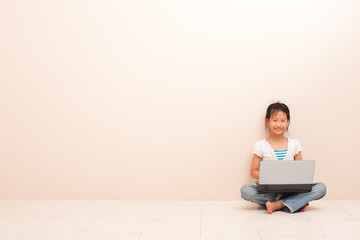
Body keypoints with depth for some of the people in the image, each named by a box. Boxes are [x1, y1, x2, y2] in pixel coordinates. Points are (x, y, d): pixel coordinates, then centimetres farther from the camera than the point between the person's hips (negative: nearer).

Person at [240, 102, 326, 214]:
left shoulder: (294, 144, 10)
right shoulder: (260, 146, 4)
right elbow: (253, 171, 3)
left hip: (290, 190, 2)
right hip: (268, 191, -2)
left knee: (321, 188, -21)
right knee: (245, 190, -32)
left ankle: (278, 204, -27)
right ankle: (297, 202, -25)